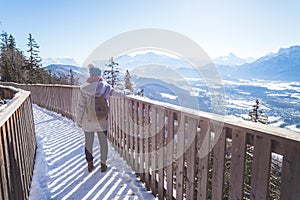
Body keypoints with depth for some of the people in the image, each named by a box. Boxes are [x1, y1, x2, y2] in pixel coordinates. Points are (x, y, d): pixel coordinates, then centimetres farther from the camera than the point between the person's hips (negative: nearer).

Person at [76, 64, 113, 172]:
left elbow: (80, 106, -7)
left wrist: (78, 120, 2)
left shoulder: (84, 89, -8)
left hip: (88, 121, 0)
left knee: (88, 143, 16)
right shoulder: (105, 87, -7)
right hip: (102, 121, 0)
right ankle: (103, 164, 23)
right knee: (103, 143, 14)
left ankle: (90, 164, 27)